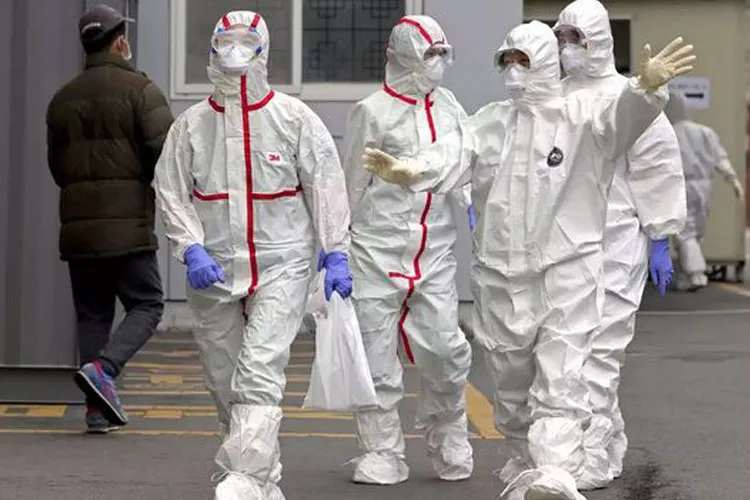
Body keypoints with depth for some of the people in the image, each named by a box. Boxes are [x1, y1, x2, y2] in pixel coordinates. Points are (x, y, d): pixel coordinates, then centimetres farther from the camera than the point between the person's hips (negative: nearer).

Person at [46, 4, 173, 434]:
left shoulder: (63, 99, 13)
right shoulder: (140, 90, -5)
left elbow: (56, 166, 16)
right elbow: (166, 152, -15)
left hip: (77, 225, 5)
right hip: (129, 225, -5)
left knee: (92, 314, 10)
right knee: (147, 305, 5)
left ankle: (99, 409, 6)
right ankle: (103, 368, -16)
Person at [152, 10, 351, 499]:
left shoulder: (295, 119, -2)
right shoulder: (190, 126, 3)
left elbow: (327, 187, 1)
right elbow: (171, 193, 4)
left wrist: (336, 254, -4)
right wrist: (191, 249, -11)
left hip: (281, 267, -3)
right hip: (213, 272, 3)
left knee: (259, 375, -17)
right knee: (225, 383, 11)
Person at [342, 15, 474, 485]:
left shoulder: (449, 107, 11)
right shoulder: (373, 110, -3)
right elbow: (353, 184, 2)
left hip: (435, 252, 4)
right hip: (378, 248, -3)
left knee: (446, 349, -1)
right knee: (377, 355, 1)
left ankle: (450, 446, 21)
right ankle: (383, 454, 13)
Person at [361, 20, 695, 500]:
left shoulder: (583, 114, -3)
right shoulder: (490, 121, 9)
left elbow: (623, 115, -23)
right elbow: (454, 154, -7)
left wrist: (647, 86, -46)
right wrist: (410, 171, -28)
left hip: (567, 272, -4)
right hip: (500, 276, 5)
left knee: (560, 380, -15)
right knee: (511, 384, 15)